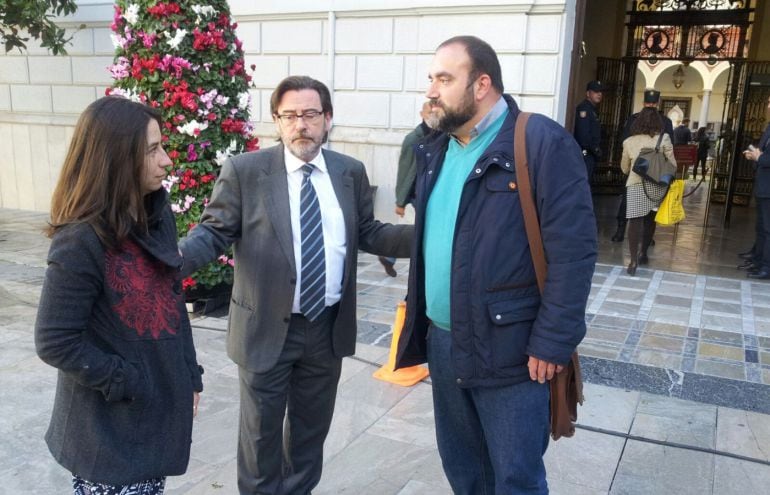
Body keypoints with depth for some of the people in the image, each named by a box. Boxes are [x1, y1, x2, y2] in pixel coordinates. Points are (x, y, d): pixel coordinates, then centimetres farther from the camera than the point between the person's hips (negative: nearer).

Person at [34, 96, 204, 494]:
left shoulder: (158, 215, -1)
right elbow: (55, 343, -19)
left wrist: (189, 375, 7)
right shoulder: (81, 242, -22)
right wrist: (126, 383, -15)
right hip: (110, 426, -6)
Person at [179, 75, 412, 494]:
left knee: (312, 426, 21)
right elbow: (214, 232, -7)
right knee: (261, 430, 14)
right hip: (267, 327, -3)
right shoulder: (244, 171, -8)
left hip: (328, 327, 4)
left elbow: (368, 234, 8)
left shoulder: (350, 172, 3)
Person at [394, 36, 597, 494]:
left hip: (509, 350, -7)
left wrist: (553, 343, -18)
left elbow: (573, 250, -17)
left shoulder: (543, 143, -14)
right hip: (442, 342, 7)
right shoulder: (437, 151, 10)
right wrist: (418, 315, 15)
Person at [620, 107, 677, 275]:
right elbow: (672, 164, 1)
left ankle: (634, 260, -14)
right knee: (650, 219, 17)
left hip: (635, 184, -1)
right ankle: (643, 253, 27)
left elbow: (624, 168, 16)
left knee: (636, 220, -4)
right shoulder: (663, 139, 1)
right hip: (656, 184, 1)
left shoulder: (629, 141, 5)